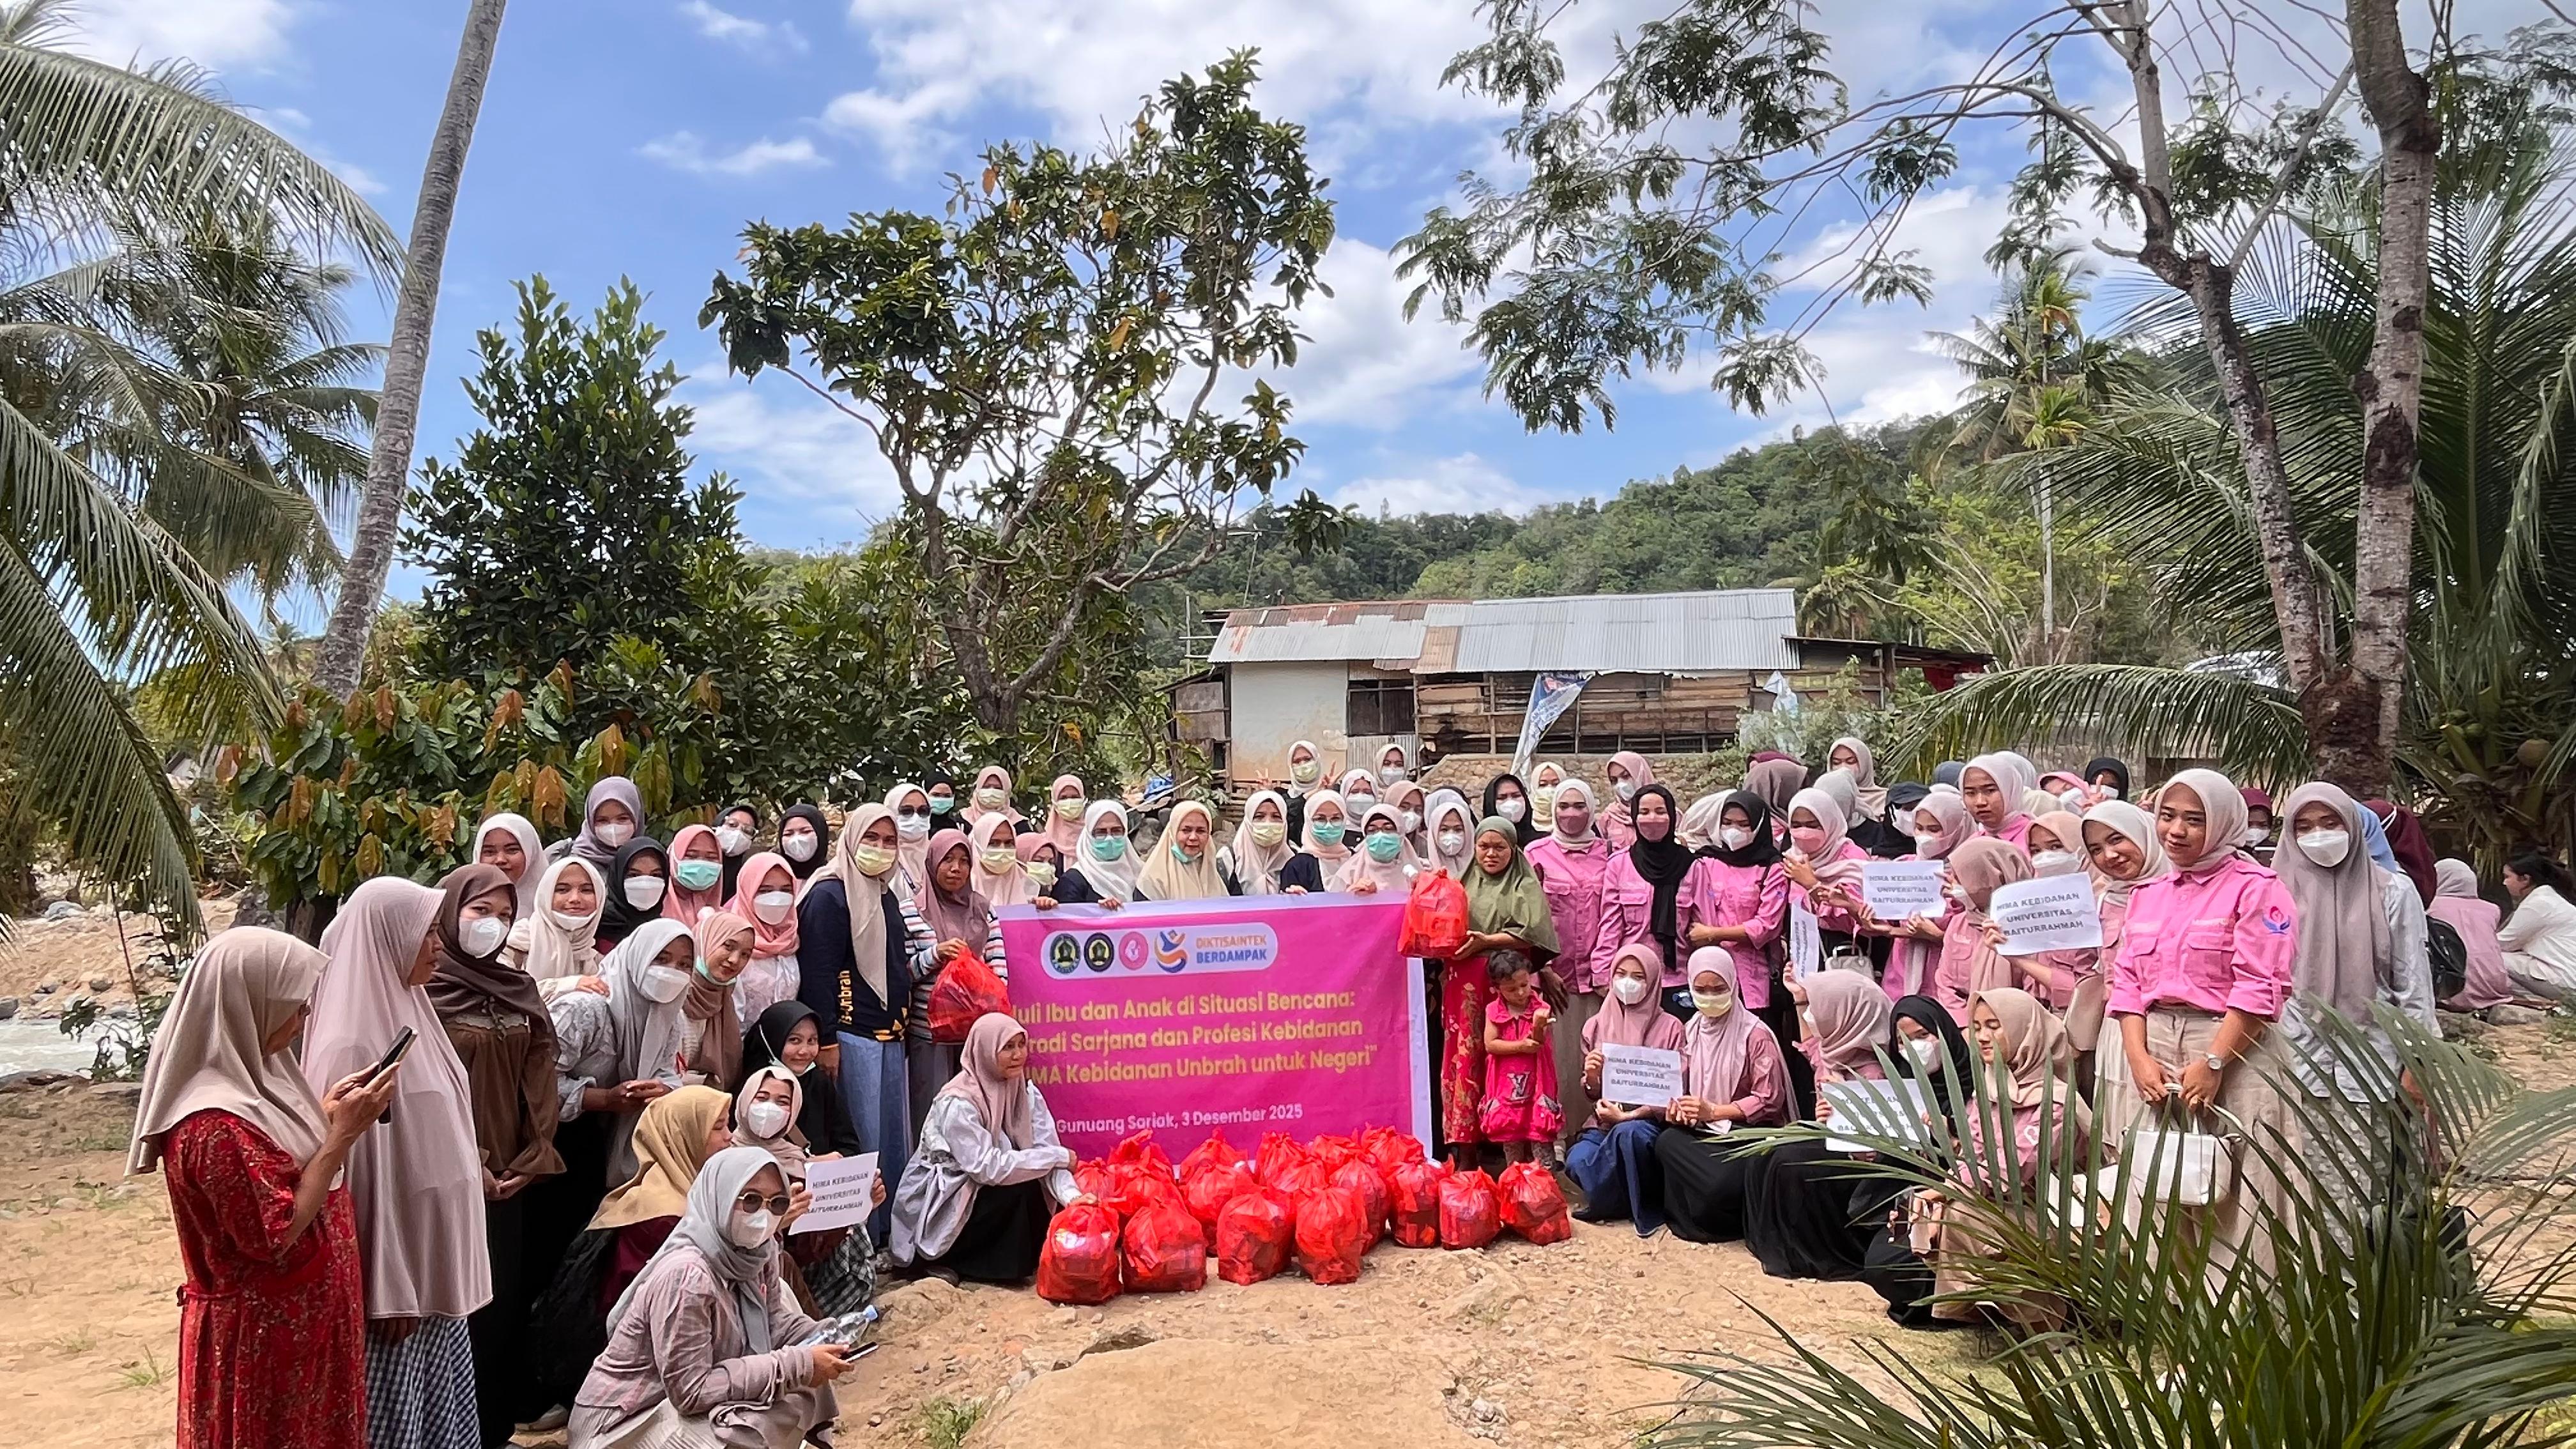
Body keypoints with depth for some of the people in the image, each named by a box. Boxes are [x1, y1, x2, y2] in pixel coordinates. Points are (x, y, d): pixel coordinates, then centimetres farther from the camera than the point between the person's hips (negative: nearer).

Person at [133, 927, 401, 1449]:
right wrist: (342, 1136, -25)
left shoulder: (247, 1079, 1)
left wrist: (328, 1116, -1)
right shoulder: (217, 1124, -28)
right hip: (265, 1336, -9)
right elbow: (278, 1235, -25)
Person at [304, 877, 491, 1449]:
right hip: (395, 1274, -9)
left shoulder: (405, 1015, 6)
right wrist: (389, 1288, -18)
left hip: (431, 1265, 9)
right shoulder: (357, 1043, -21)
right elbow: (363, 1176, -21)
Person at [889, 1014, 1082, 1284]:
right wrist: (1059, 1156, -25)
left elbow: (1047, 1148, -13)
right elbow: (988, 1168, -30)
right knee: (1022, 1188, -24)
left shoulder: (1027, 1092, -6)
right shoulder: (958, 1103, -25)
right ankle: (946, 1259, -8)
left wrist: (1072, 1196, -31)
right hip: (937, 1203, -6)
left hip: (983, 1193, 6)